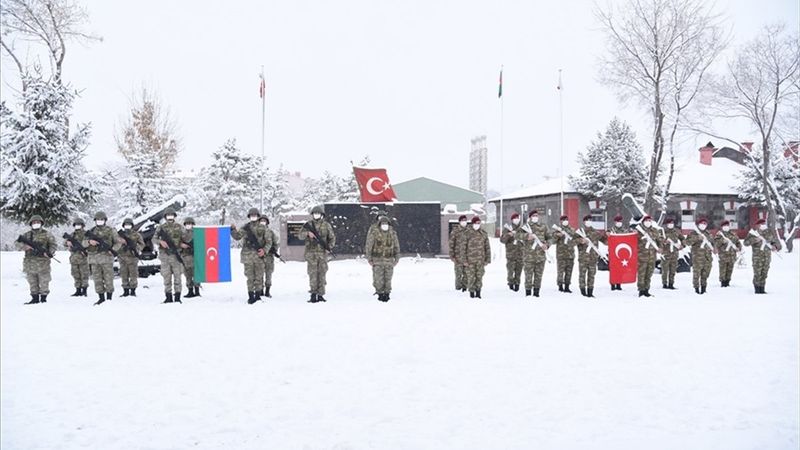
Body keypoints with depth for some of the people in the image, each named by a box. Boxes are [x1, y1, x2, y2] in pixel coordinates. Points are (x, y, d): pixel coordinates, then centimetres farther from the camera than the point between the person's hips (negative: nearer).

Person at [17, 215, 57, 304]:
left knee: (44, 281, -2)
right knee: (32, 281, 7)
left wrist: (50, 252, -16)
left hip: (43, 262, -3)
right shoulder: (27, 235, 11)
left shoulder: (46, 234, 4)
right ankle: (35, 298, 14)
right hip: (30, 262, 3)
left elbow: (53, 244, 3)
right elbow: (18, 244, 6)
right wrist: (25, 246, -15)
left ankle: (43, 297, 7)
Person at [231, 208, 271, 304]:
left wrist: (264, 250, -9)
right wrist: (233, 229, -17)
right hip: (248, 255, -1)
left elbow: (269, 241, 6)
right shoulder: (245, 227, 8)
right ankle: (251, 296, 5)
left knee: (259, 276, 5)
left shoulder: (262, 228, 7)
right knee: (250, 277, 0)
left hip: (259, 255, 1)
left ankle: (258, 296, 14)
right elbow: (237, 236, 0)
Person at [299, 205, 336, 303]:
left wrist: (330, 245, -8)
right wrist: (308, 233, -23)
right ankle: (313, 294, -4)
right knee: (312, 273, -5)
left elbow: (332, 237, 10)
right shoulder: (308, 224, 6)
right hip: (311, 252, -1)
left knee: (322, 273, 4)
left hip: (323, 252, 1)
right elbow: (301, 235, -2)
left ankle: (320, 295, 10)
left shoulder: (326, 225, 8)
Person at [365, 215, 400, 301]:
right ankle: (380, 294, 12)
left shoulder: (393, 234, -1)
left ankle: (386, 294, 19)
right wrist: (369, 260, -5)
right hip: (377, 261, -2)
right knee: (378, 279, -6)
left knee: (388, 279, 4)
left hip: (389, 261, 2)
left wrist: (397, 259, 3)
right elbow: (368, 247, -2)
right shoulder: (374, 235, -9)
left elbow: (397, 248, 8)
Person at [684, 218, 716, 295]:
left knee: (706, 272, 7)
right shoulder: (694, 233, 0)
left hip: (708, 257, 5)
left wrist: (714, 249, 9)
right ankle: (696, 288, 3)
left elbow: (712, 242, 29)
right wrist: (696, 238, -23)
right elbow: (687, 242, -11)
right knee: (696, 272, -6)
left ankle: (703, 287, 18)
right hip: (697, 256, -5)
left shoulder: (708, 234, 17)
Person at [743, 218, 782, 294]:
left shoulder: (771, 232, 7)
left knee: (764, 273, 5)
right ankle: (757, 289, 4)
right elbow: (746, 242, -10)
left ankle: (762, 289, 11)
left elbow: (776, 241, 16)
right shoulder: (754, 233, -2)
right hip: (757, 256, -3)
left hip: (767, 256, 3)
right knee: (757, 273, -5)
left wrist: (775, 246, -5)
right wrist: (755, 239, -24)